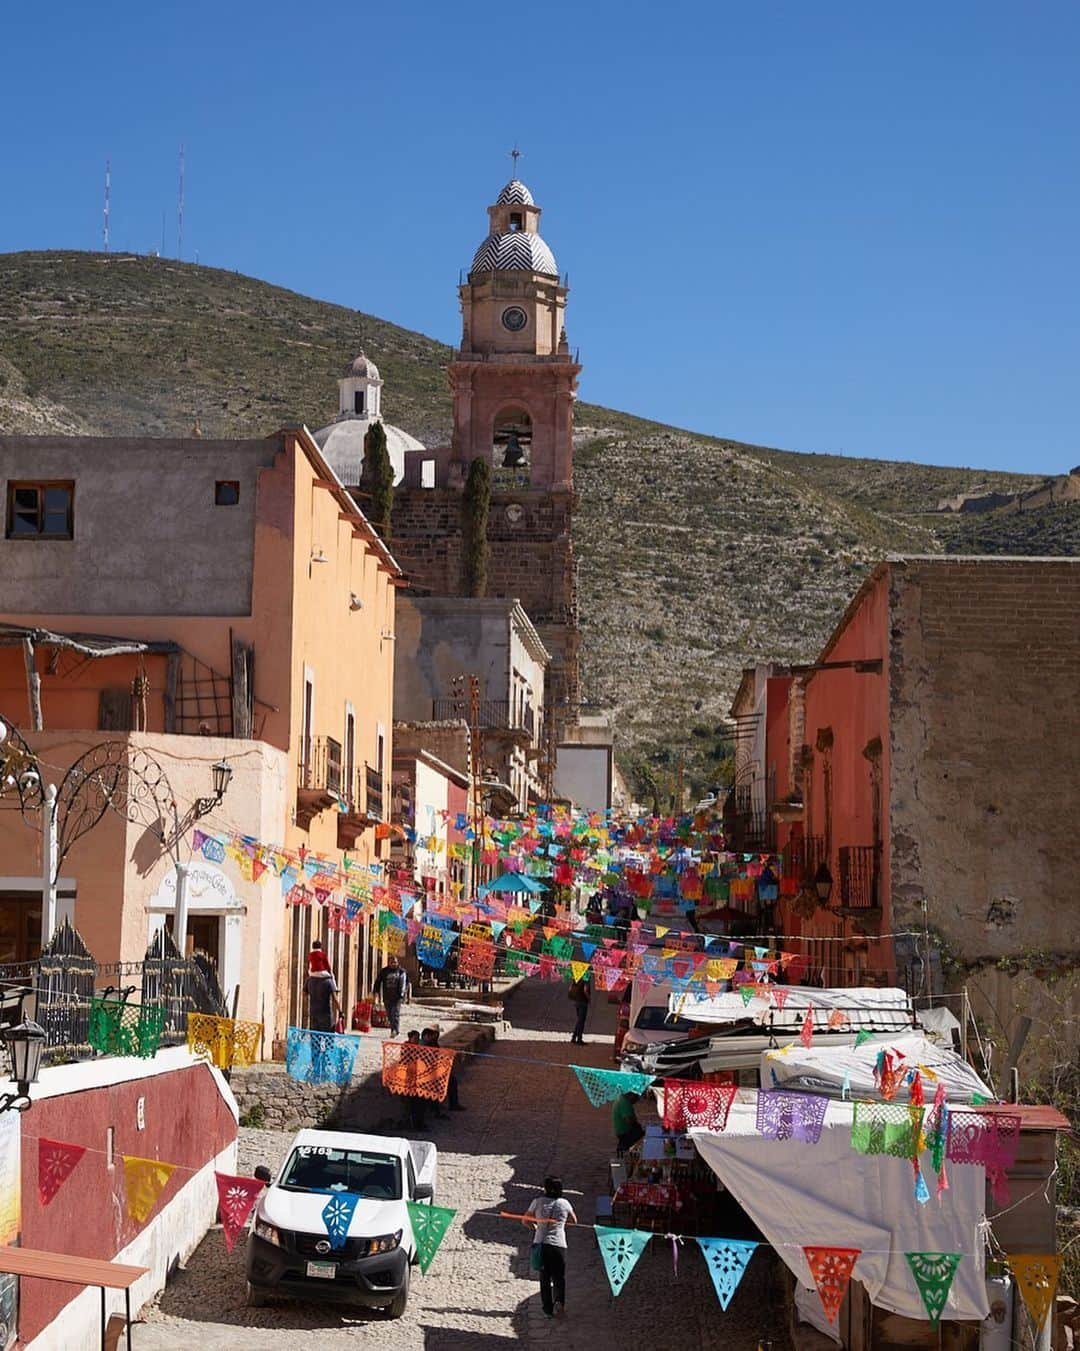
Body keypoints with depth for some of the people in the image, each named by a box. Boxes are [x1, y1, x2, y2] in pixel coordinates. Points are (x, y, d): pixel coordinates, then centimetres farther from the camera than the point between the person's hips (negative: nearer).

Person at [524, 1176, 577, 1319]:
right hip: (558, 1244, -1)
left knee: (544, 1278, 10)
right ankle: (559, 1301, -17)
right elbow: (574, 1221, 20)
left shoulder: (538, 1202, 2)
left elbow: (525, 1220, 9)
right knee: (559, 1277, 8)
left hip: (540, 1244, 1)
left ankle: (548, 1310, 8)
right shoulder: (564, 1204, 4)